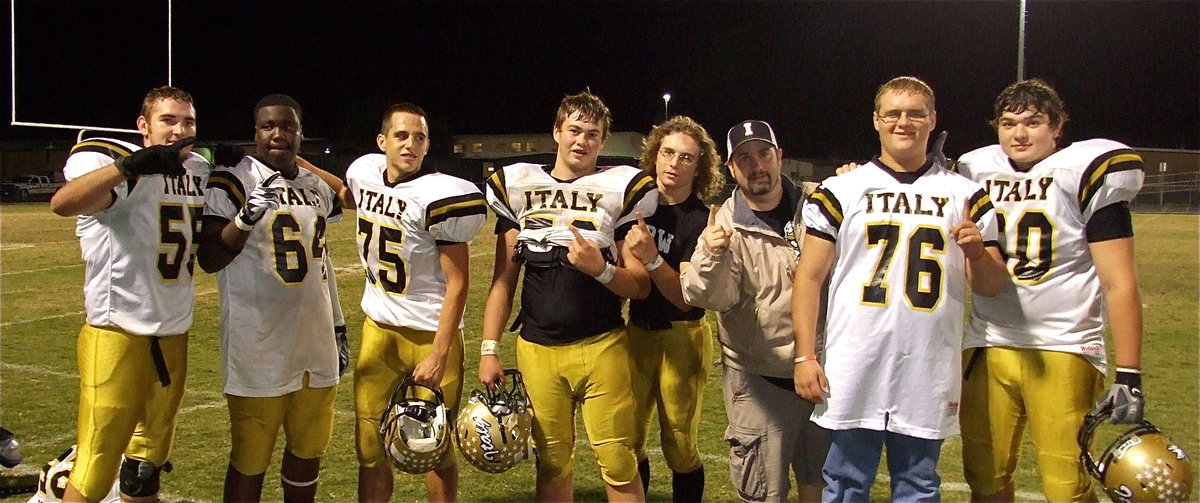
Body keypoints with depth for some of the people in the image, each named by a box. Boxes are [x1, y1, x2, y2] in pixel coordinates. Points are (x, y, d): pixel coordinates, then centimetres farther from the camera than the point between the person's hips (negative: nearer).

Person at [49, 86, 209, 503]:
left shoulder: (201, 171, 10)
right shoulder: (111, 162, -11)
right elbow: (62, 203, -33)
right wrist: (131, 164, -43)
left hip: (174, 333, 7)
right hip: (119, 332, -7)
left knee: (149, 459, 17)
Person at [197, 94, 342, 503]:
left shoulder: (318, 188, 13)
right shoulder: (233, 181, -7)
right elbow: (209, 260, -13)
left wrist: (337, 326, 21)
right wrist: (246, 217, -29)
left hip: (314, 345, 6)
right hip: (258, 348, -6)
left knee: (309, 452, 15)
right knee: (250, 462, 3)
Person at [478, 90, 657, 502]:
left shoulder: (621, 190, 2)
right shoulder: (518, 187, 9)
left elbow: (640, 286, 2)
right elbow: (503, 279, 10)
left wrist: (601, 269, -17)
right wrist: (489, 348, 3)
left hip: (601, 348, -2)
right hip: (537, 349, 2)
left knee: (619, 465, -2)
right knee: (552, 462, 10)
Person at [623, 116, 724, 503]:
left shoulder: (702, 220, -12)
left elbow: (685, 296, -20)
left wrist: (652, 259, -32)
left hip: (681, 338, -5)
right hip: (637, 332, 5)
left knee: (680, 446, 2)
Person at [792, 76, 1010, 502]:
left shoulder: (965, 195, 8)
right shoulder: (842, 191, 4)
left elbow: (991, 286, 11)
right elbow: (810, 276, 3)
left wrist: (977, 254, -11)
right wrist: (804, 355, -4)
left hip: (929, 375, 1)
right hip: (854, 372, -1)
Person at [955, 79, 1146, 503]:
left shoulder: (1086, 176, -4)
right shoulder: (978, 175, 10)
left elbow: (1119, 284, -7)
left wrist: (1129, 376, -11)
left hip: (1062, 349, -4)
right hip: (986, 347, 4)